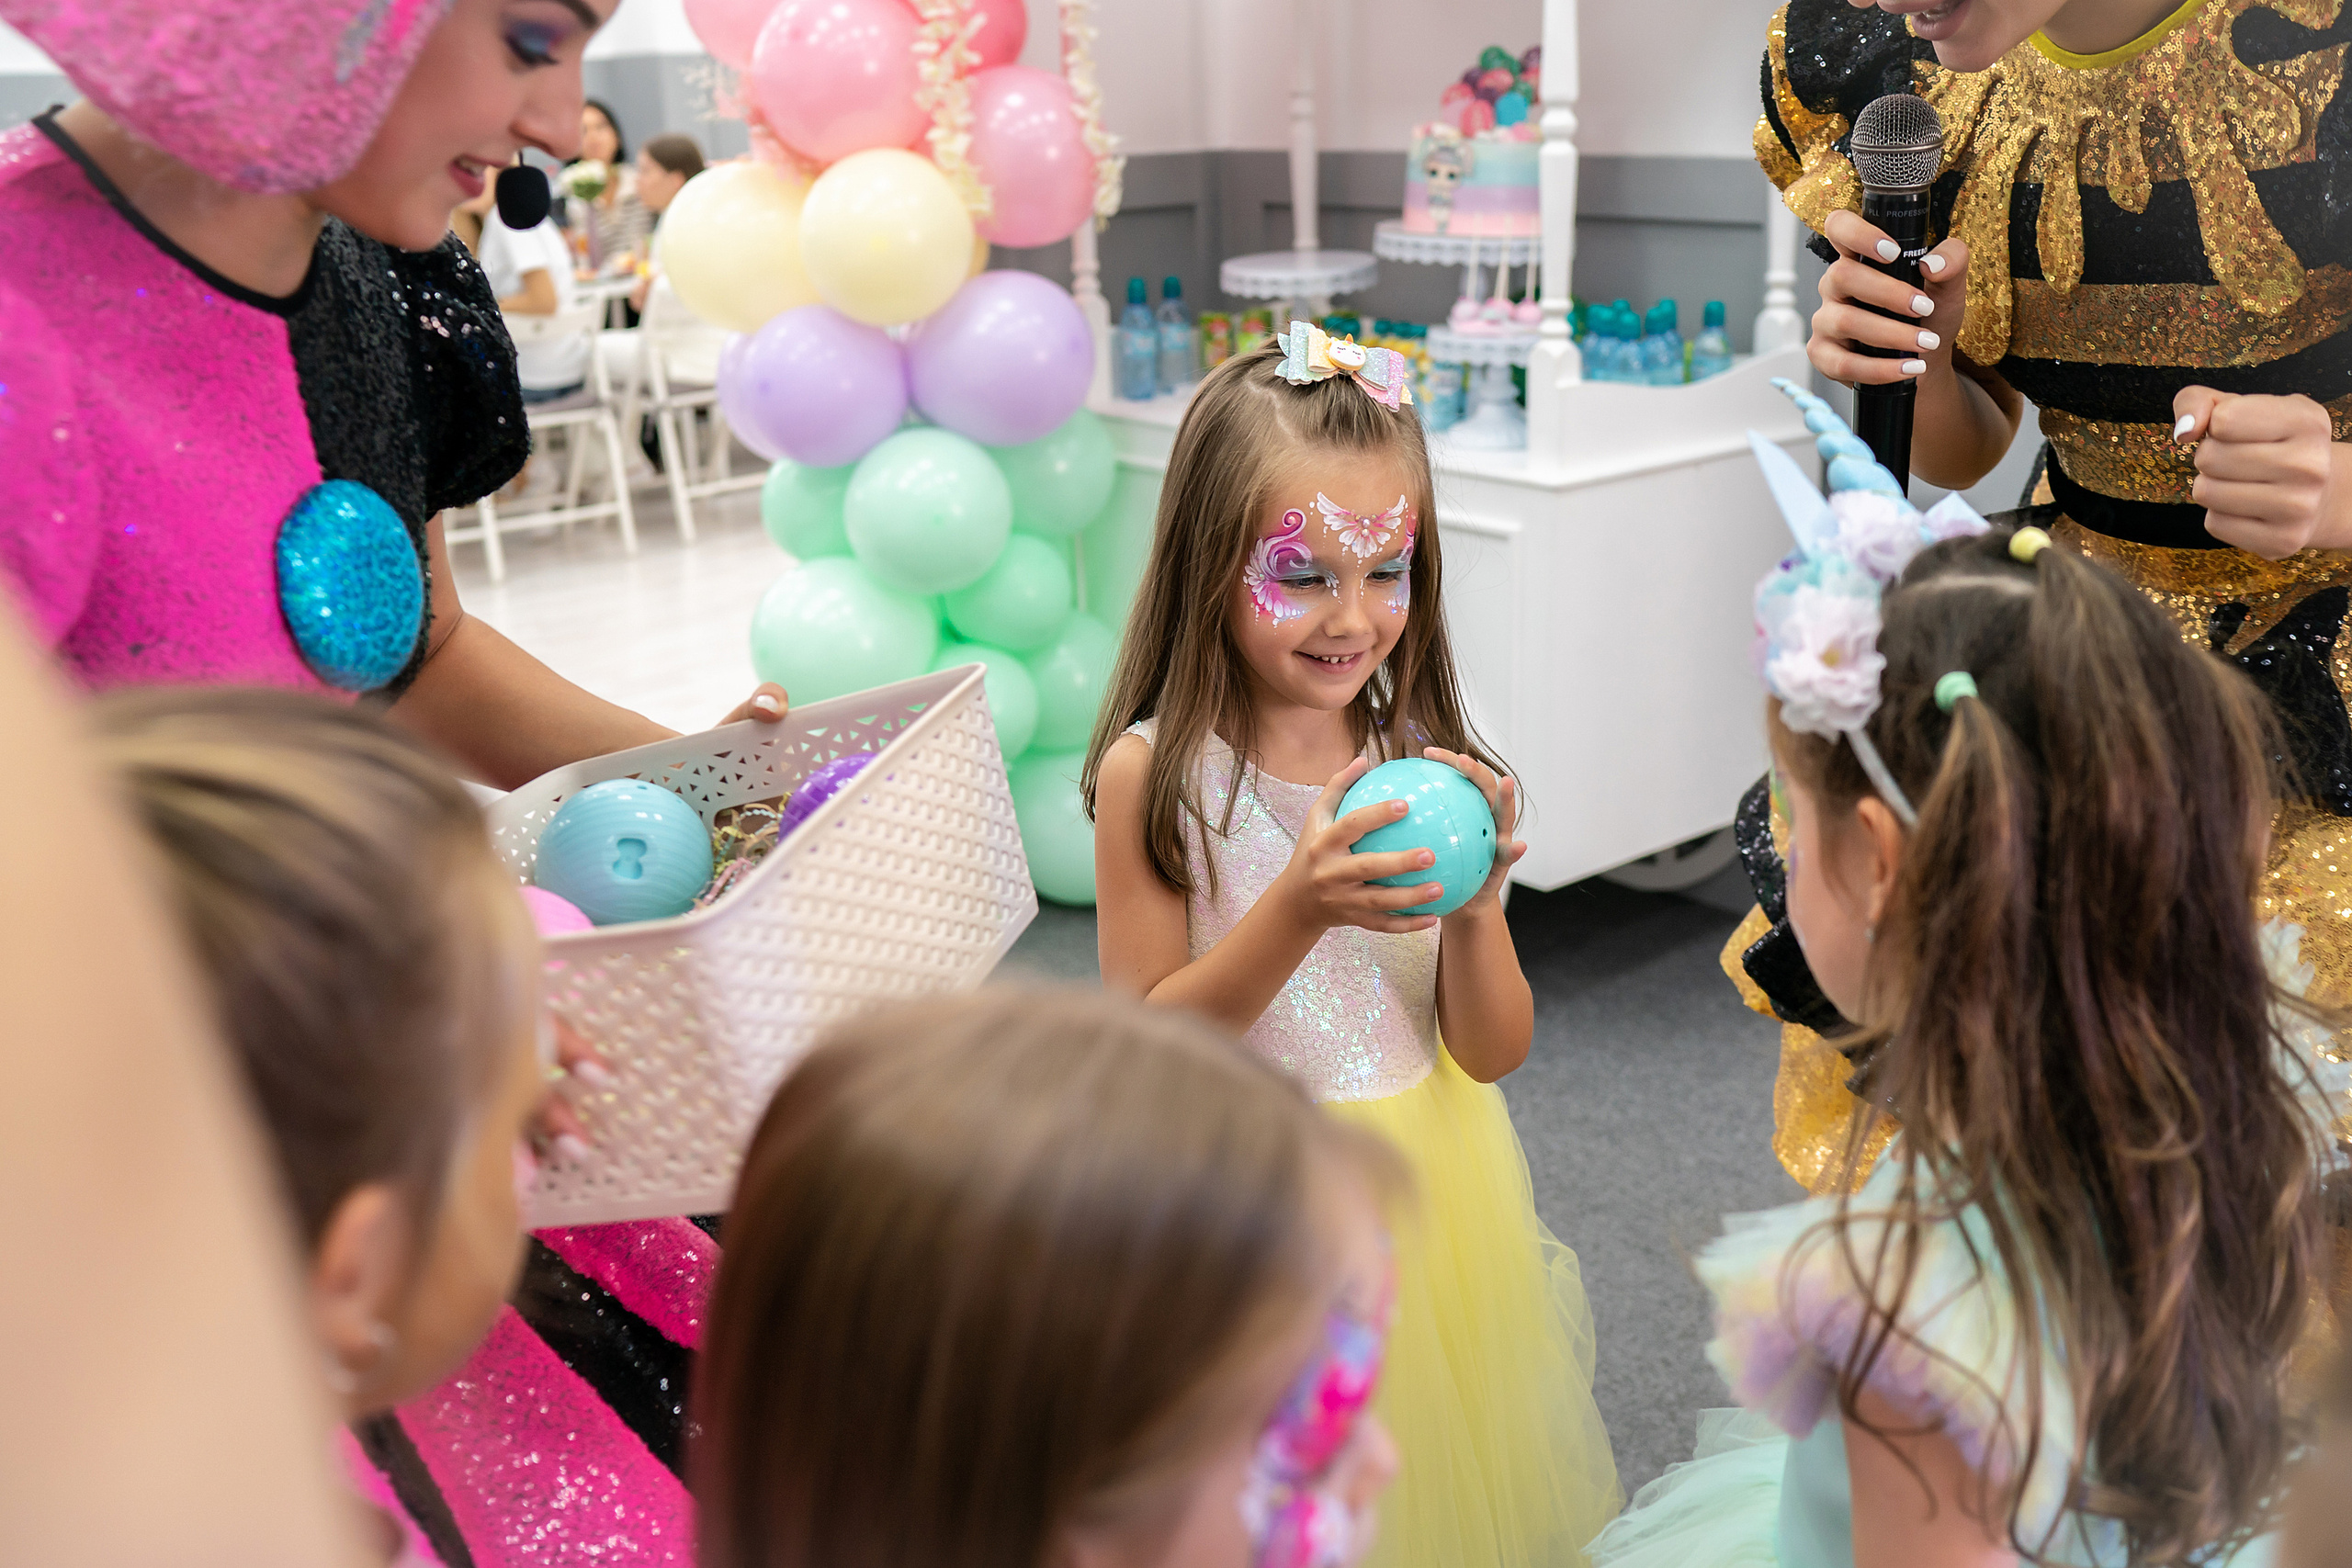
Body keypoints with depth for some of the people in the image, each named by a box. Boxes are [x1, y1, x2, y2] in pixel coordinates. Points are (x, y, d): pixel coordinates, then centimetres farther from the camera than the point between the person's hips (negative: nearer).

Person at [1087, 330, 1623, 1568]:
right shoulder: (1154, 775, -16)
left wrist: (1473, 909, -22)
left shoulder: (1428, 762, -6)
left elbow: (1494, 1051, -3)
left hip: (1429, 1189, 3)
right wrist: (1300, 909, -26)